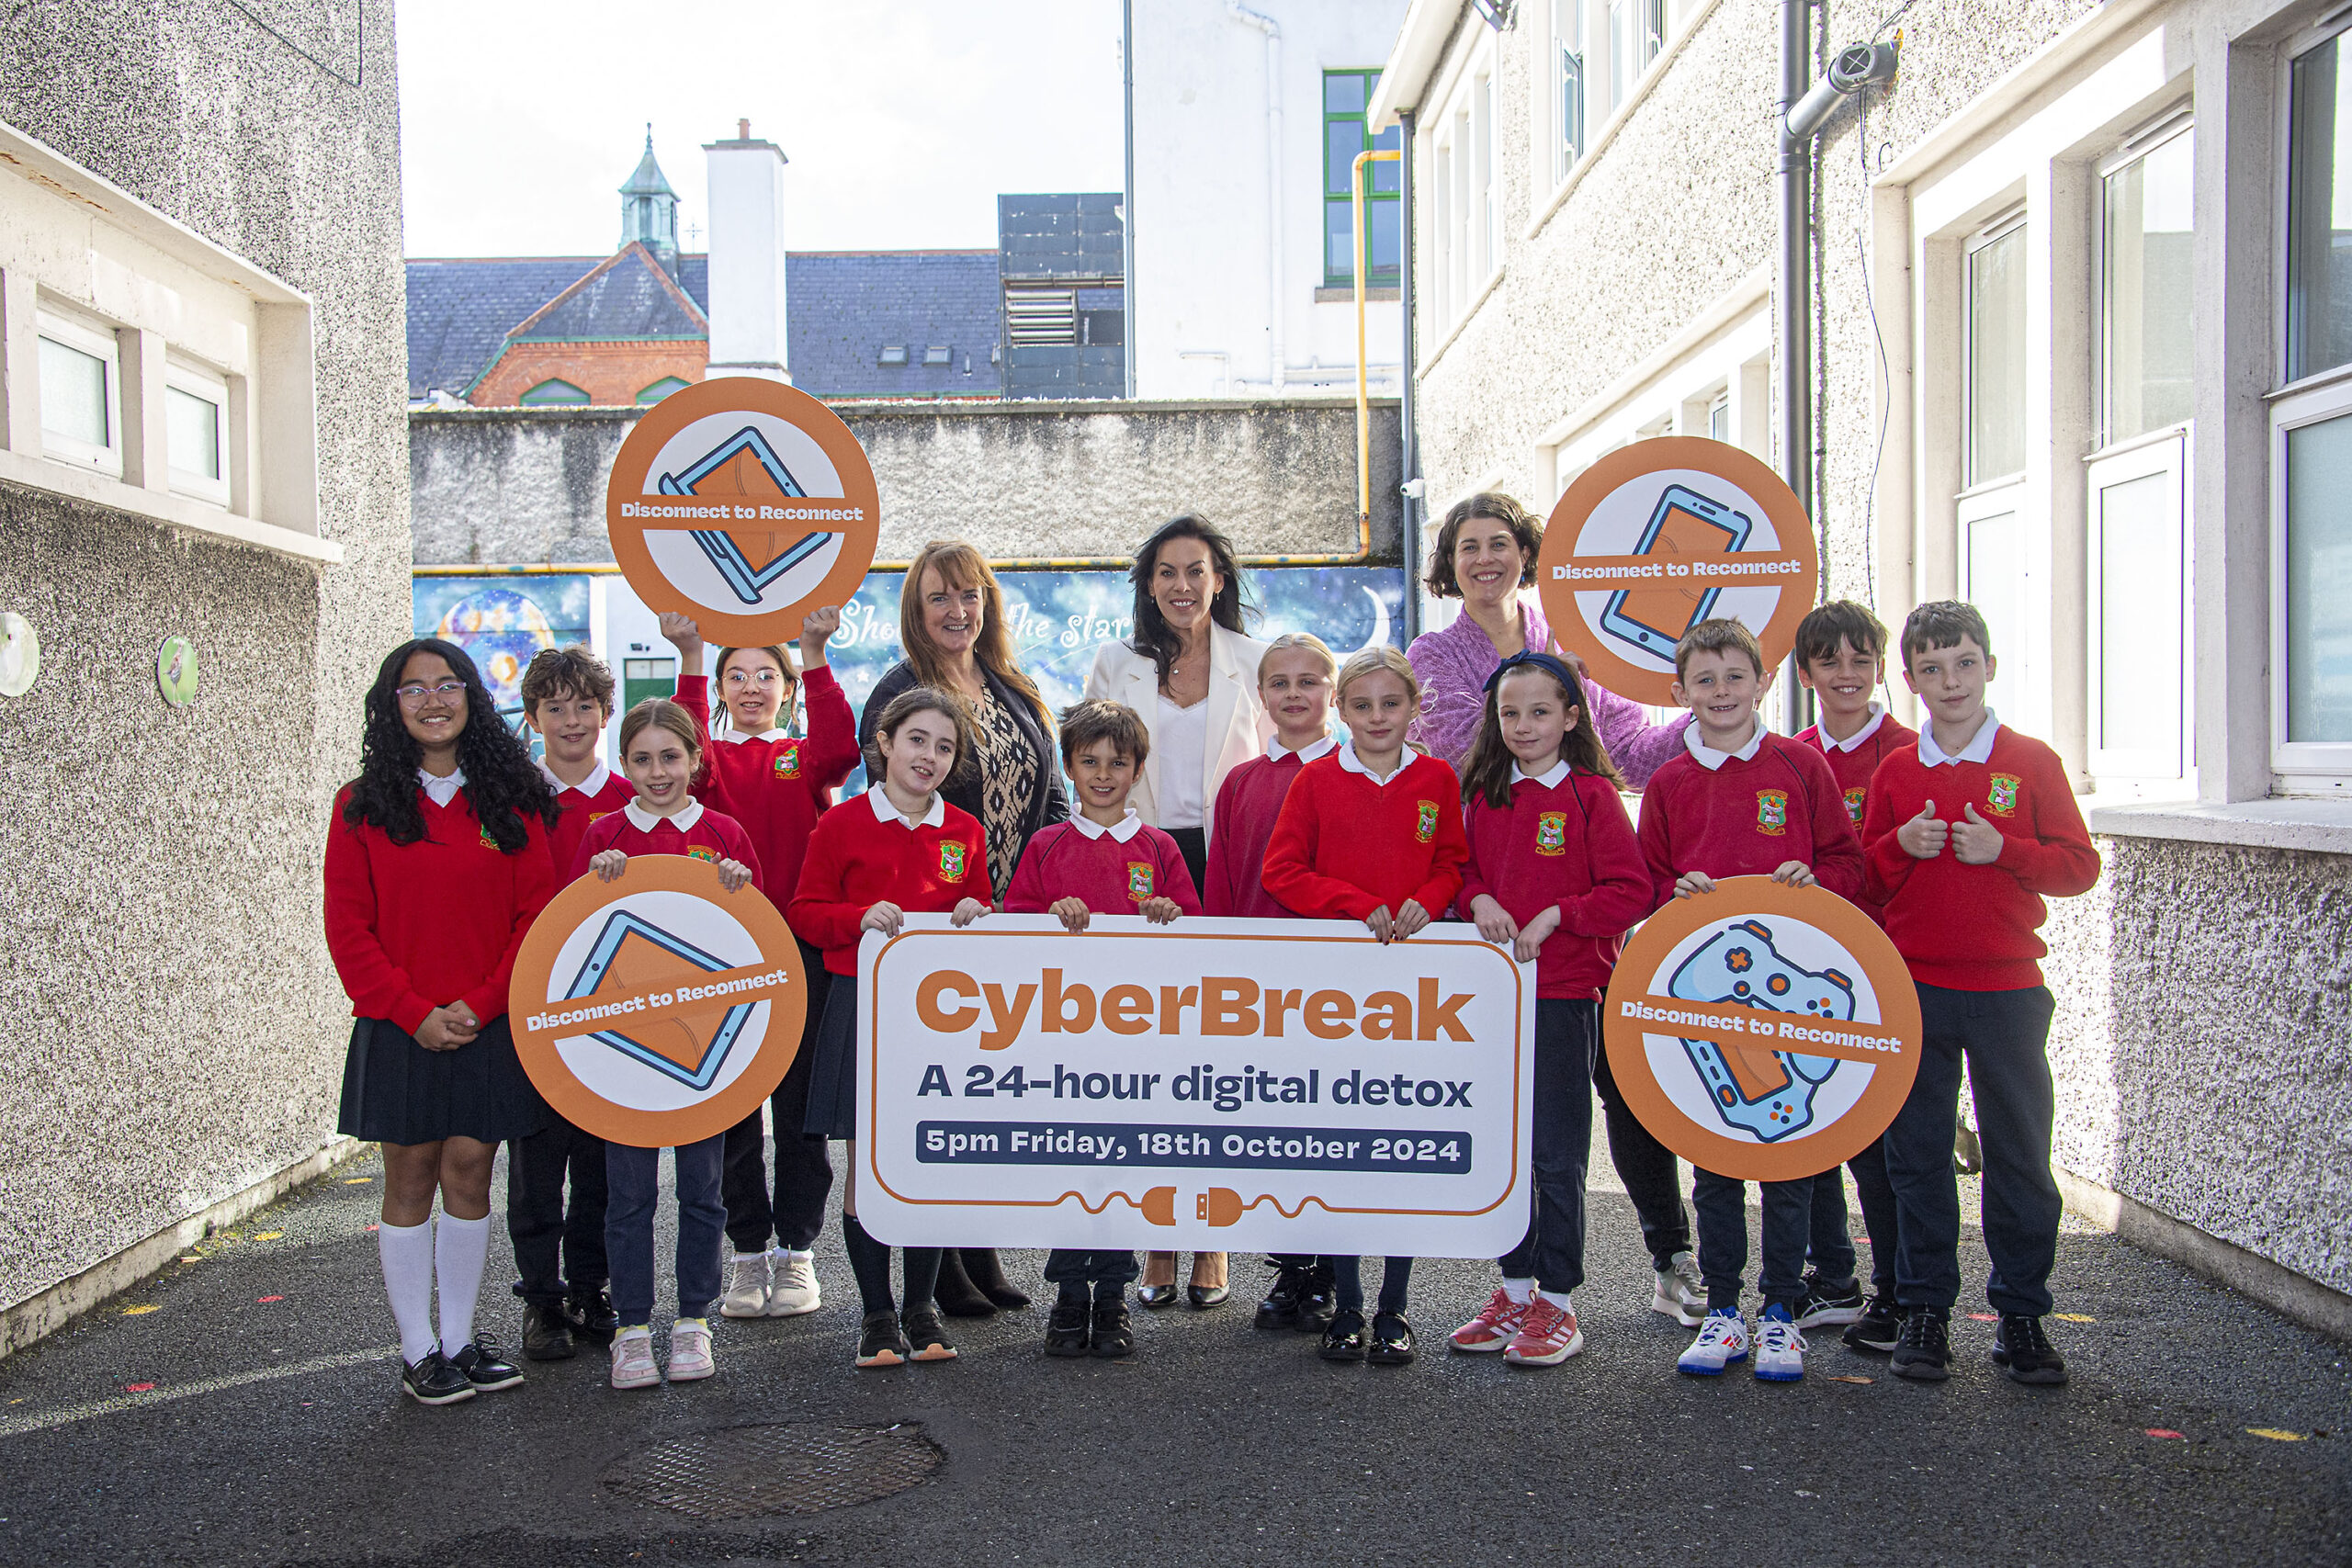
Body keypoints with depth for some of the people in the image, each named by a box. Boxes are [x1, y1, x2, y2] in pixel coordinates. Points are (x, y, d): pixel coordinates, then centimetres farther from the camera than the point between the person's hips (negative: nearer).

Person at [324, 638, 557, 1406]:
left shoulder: (511, 801, 3)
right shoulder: (361, 805, 2)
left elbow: (536, 914, 0)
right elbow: (348, 926, -1)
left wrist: (481, 1003, -10)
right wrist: (412, 1011, -10)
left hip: (489, 1025, 1)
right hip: (399, 1027, 0)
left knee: (468, 1172, 6)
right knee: (410, 1178, 5)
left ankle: (461, 1340, 19)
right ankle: (418, 1350, 16)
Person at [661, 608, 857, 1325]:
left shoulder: (805, 760, 10)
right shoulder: (711, 762, 10)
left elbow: (840, 751, -15)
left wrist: (816, 654, -23)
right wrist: (689, 658, -23)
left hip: (801, 949, 0)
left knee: (799, 1104, 4)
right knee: (731, 1107, 5)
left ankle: (796, 1252, 15)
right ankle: (748, 1253, 16)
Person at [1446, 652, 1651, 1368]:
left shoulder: (1591, 795, -6)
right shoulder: (1485, 797, 10)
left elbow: (1631, 890, -9)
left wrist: (1553, 916, -16)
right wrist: (1479, 900, -3)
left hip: (1565, 992, -5)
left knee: (1558, 1153, 1)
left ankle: (1558, 1302, 11)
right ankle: (1516, 1288, 25)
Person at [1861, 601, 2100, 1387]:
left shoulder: (2032, 763, 1)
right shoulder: (1895, 771, 6)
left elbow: (2080, 866, -1)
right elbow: (1861, 875, 8)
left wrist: (2002, 848, -15)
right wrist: (1902, 844, -10)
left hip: (2007, 988, -1)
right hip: (1912, 988, 1)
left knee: (2020, 1151, 5)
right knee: (1918, 1153, 6)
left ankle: (2022, 1314, 17)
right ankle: (1925, 1310, 17)